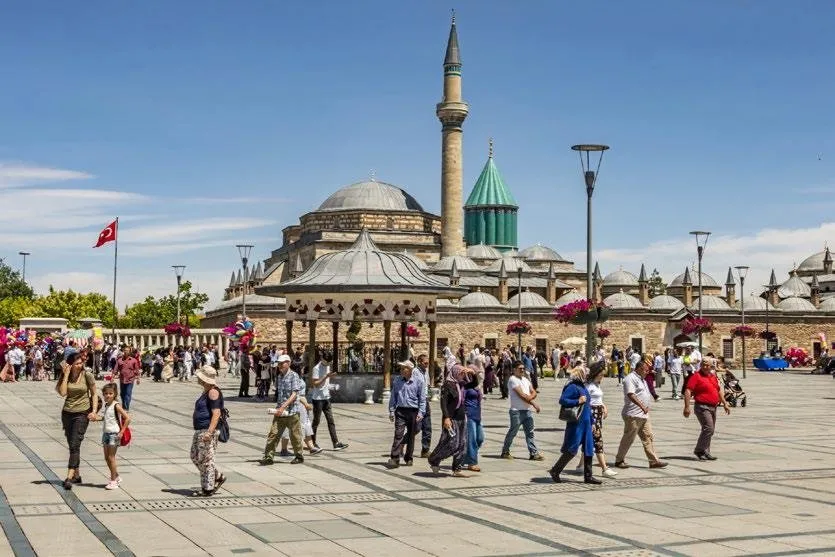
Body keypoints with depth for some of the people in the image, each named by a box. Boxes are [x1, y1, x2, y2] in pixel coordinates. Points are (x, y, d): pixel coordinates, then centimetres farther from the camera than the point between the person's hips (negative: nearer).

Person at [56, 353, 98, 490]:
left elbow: (94, 394, 2)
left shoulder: (87, 375, -5)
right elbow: (62, 393, -14)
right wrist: (66, 375, -13)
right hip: (67, 413, 4)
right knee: (72, 446, 10)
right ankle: (77, 475, 22)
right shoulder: (65, 376, 1)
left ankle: (69, 477, -18)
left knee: (75, 445, -13)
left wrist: (94, 411, -8)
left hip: (82, 413, -4)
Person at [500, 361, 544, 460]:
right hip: (516, 411, -7)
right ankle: (505, 452, 15)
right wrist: (534, 403, -12)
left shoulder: (525, 380, 16)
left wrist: (529, 397, -13)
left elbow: (533, 393, 11)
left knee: (530, 432, 5)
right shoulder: (513, 380, -10)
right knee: (512, 432, 2)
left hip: (527, 410, 7)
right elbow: (521, 395, -16)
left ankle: (534, 453, 5)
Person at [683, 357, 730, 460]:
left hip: (713, 407, 8)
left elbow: (719, 390, 27)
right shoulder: (696, 376, -9)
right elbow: (688, 391, -15)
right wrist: (687, 407, -22)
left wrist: (725, 403, 24)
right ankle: (699, 450, -6)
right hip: (702, 406, -8)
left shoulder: (713, 376, 15)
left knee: (710, 430, 10)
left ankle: (705, 453, 18)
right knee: (708, 428, -16)